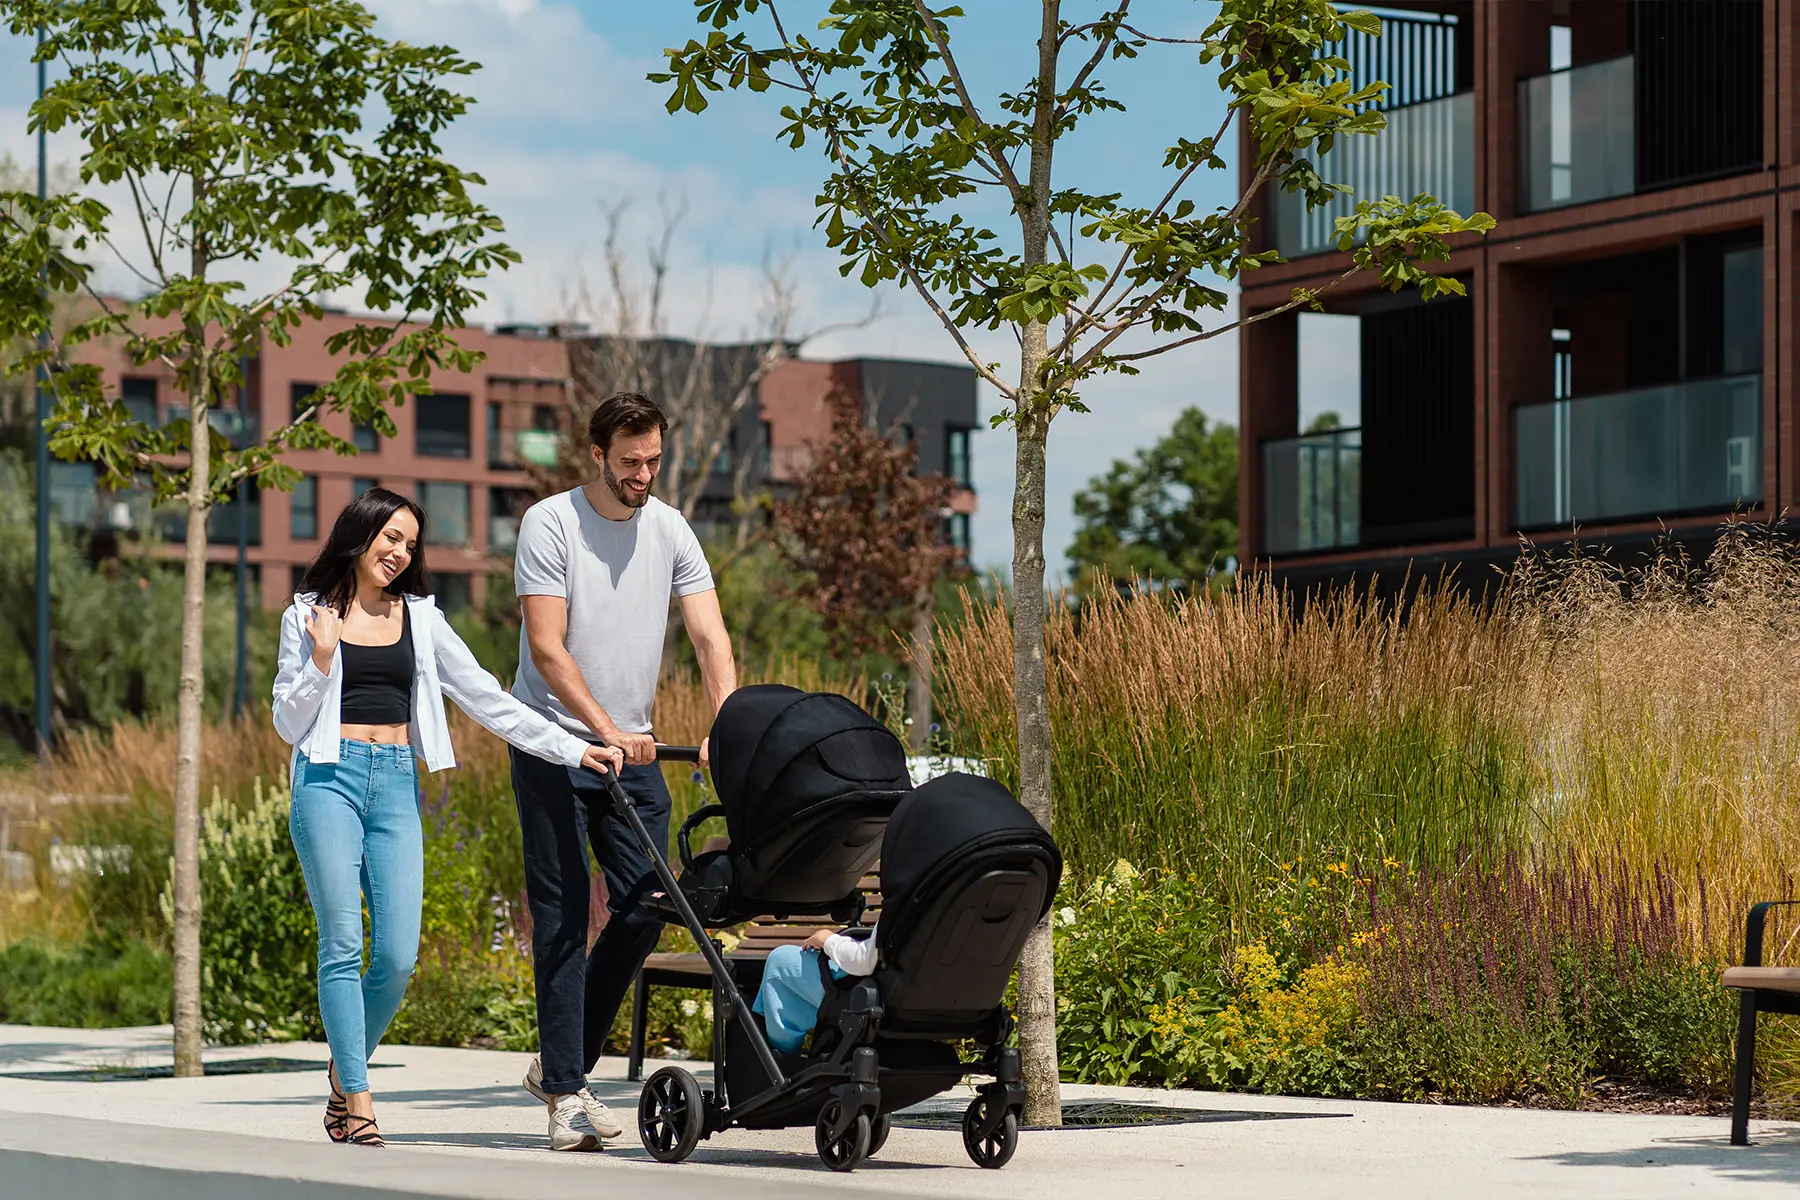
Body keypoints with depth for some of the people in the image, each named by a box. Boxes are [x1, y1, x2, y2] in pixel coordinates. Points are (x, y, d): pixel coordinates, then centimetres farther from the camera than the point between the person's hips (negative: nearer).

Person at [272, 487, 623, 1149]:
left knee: (398, 955, -5)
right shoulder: (308, 616, 7)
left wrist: (574, 748, 4)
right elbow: (289, 722, 6)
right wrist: (321, 662, -10)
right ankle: (357, 1099, -6)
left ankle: (347, 1065, 18)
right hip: (330, 779, -3)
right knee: (343, 944, -9)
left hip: (396, 785, 3)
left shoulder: (420, 619, 15)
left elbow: (487, 699, 11)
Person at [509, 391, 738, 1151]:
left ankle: (560, 1063, 16)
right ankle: (564, 1089, -4)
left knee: (643, 908, 1)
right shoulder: (549, 525, -9)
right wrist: (606, 730, -27)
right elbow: (547, 648, -16)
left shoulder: (670, 532, 4)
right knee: (563, 914, -6)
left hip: (633, 748, 5)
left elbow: (710, 636, -3)